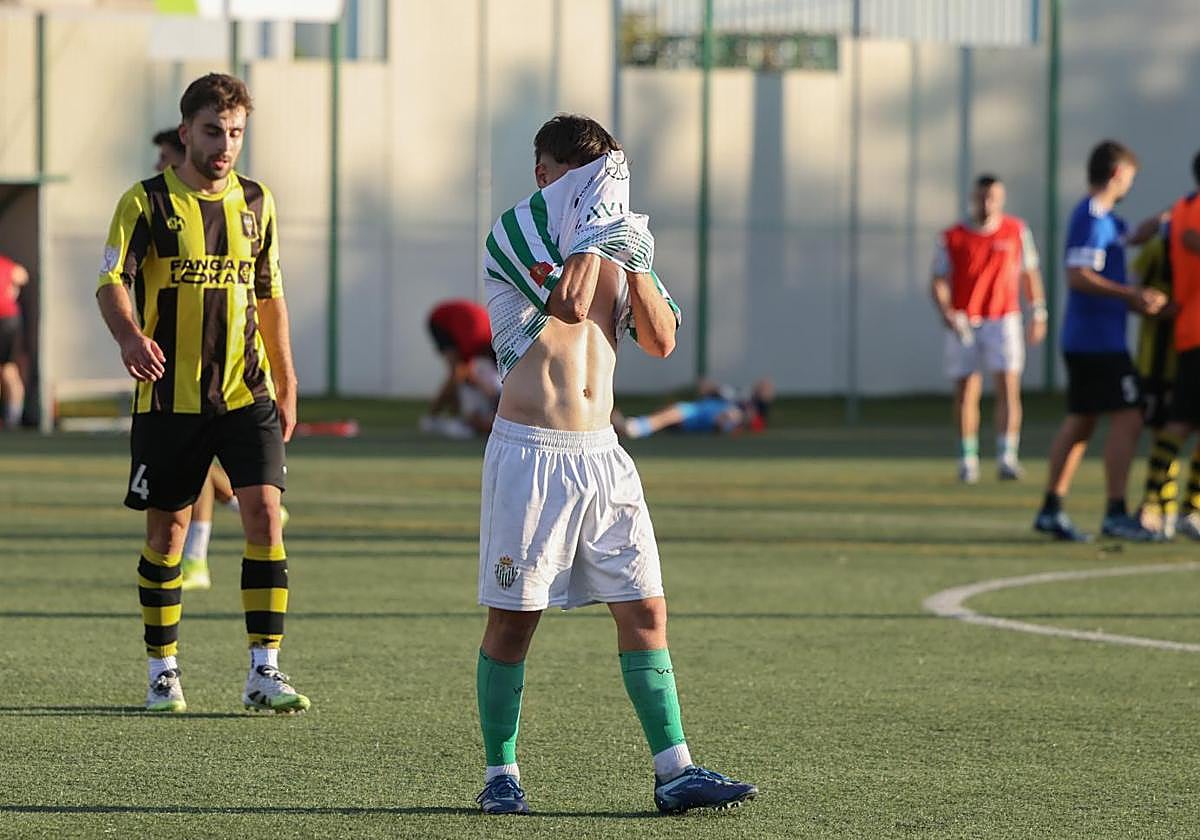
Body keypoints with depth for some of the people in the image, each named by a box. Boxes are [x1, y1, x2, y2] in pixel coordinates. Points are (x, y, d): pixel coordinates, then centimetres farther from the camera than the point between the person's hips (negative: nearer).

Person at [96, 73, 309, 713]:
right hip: (170, 395, -2)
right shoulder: (147, 202, -2)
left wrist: (287, 385, 16)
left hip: (246, 394, 2)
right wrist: (130, 336, -33)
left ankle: (264, 672, -11)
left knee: (264, 513, -11)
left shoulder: (256, 203, 10)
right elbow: (111, 281, -12)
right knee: (166, 532, 4)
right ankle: (163, 671, 17)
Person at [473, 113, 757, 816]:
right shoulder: (513, 234, -4)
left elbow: (661, 339, 4)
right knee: (514, 617, -1)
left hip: (602, 453, 6)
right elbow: (568, 304, -22)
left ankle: (674, 771, 1)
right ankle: (501, 773, 10)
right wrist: (595, 229, -13)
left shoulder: (617, 247, 15)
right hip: (531, 450, -6)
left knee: (646, 609, 0)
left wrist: (632, 258, -4)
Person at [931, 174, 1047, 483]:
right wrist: (946, 312, -18)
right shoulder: (952, 238, 1)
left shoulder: (1017, 231, 5)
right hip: (963, 324, 0)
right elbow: (939, 281, 0)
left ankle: (1007, 458, -18)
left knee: (1008, 387, -13)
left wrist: (1038, 313, 10)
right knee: (966, 391, 3)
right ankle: (967, 460, 14)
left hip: (1004, 319, 0)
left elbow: (1029, 273, 13)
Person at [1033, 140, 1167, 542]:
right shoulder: (1093, 218, -15)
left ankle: (1051, 509, 13)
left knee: (1080, 421, 12)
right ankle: (1116, 514, -10)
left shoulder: (1102, 216, 15)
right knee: (1127, 419, -9)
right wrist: (1131, 294, -24)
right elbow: (1078, 276, -23)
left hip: (1083, 339, 10)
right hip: (1100, 339, -10)